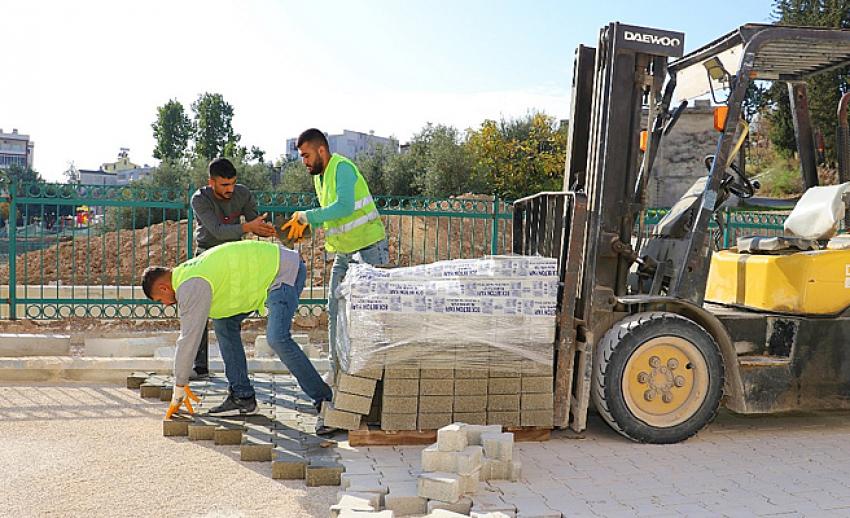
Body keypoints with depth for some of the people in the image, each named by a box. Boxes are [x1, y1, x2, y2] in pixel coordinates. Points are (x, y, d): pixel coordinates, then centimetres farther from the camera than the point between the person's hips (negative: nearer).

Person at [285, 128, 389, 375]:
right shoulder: (319, 175, 13)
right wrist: (305, 225, 2)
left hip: (368, 246, -9)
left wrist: (307, 216, -24)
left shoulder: (342, 167, -16)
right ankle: (338, 368, 16)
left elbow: (344, 207, -30)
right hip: (343, 251, 9)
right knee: (335, 309, 8)